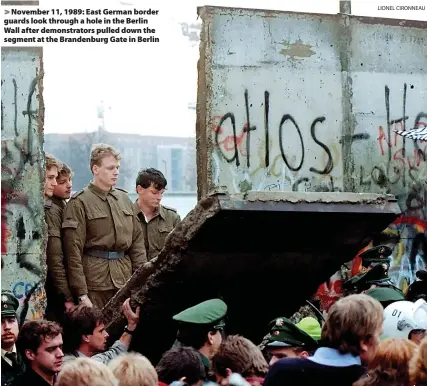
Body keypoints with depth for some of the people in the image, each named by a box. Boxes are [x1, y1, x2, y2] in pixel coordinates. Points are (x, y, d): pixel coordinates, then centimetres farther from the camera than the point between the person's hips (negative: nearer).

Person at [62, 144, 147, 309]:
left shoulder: (124, 199, 16)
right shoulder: (79, 203, -3)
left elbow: (137, 241, 18)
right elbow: (73, 251, -8)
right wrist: (81, 294, -13)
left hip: (126, 282, 5)